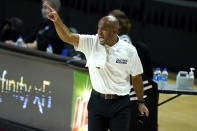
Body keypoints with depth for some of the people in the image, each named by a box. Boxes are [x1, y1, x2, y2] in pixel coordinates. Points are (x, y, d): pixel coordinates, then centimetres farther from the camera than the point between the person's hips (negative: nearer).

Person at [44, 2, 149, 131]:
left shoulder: (129, 50, -6)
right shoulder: (91, 43, -4)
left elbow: (136, 78, 4)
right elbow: (68, 37, -15)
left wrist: (141, 102, 10)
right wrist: (57, 20, -33)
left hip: (120, 104, -1)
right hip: (97, 100, 2)